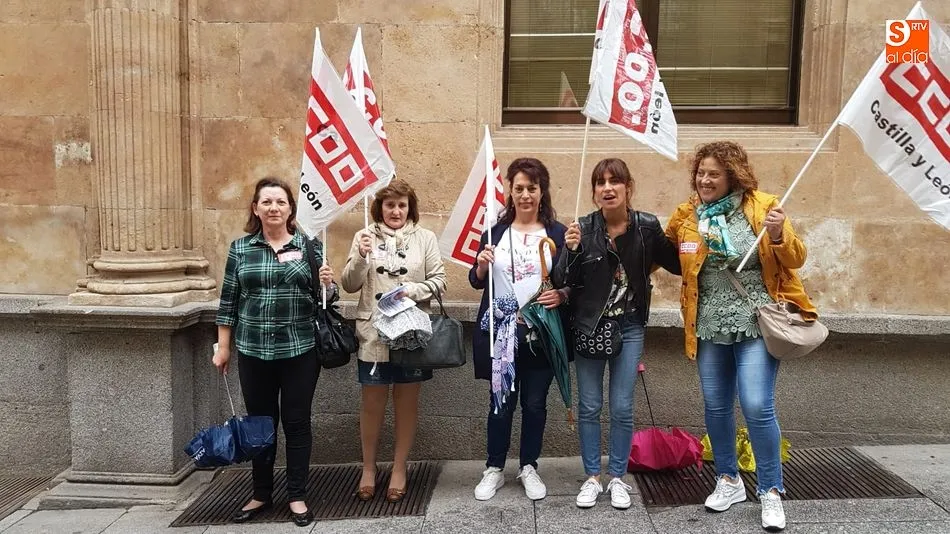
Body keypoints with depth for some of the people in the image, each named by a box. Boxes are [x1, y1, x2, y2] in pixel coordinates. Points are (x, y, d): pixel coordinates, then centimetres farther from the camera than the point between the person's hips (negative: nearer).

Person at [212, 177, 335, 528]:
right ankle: (261, 495, 28)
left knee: (296, 422, 7)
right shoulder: (240, 248, 4)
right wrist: (223, 347, 4)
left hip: (300, 350, -1)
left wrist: (328, 284, -16)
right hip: (253, 351, 1)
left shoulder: (310, 245, 1)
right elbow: (228, 300, 6)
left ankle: (297, 496, 20)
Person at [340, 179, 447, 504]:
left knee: (407, 401, 11)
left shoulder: (425, 238, 1)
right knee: (372, 402, 9)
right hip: (374, 333, 0)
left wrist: (413, 289, -18)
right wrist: (360, 258, -18)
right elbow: (349, 285, -1)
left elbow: (439, 281, 0)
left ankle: (399, 469, 27)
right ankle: (368, 468, 28)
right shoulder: (365, 236, 1)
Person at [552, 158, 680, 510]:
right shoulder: (582, 228, -10)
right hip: (588, 326, 0)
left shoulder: (647, 226, -6)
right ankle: (592, 477, 25)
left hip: (629, 328, 1)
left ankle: (617, 478, 25)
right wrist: (572, 250, -28)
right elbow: (563, 281, -12)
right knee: (589, 407, 9)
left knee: (622, 408, 8)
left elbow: (678, 265, 2)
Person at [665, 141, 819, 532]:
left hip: (756, 323, -3)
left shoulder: (762, 206, -5)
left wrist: (779, 235, -21)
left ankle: (771, 492, 12)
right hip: (710, 326, 4)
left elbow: (795, 260, -3)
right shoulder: (686, 215, 3)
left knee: (757, 407, -8)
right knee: (716, 407, 11)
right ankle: (729, 481, 31)